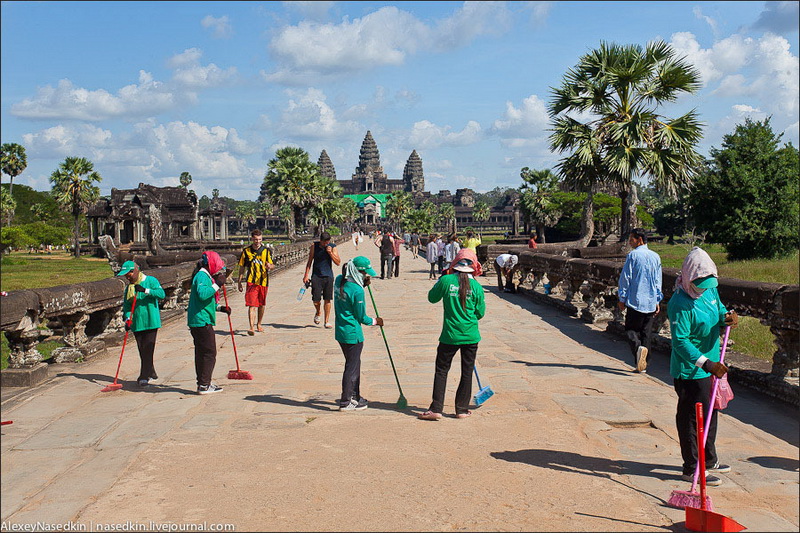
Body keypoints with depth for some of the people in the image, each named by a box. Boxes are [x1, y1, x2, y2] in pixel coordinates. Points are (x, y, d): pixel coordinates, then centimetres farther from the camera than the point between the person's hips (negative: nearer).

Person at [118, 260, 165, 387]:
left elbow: (161, 294, -17)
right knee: (142, 351, 9)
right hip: (137, 323, 5)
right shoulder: (128, 288, 12)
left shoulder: (150, 281, -3)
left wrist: (146, 290, -27)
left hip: (151, 321, -5)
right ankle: (150, 372, 24)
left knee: (148, 350, -7)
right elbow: (126, 305, 7)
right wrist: (127, 319, -11)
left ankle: (144, 377, -5)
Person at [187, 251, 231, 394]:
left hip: (197, 322, 10)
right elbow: (202, 294, -32)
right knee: (209, 353, -6)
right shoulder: (202, 276, -13)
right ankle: (204, 385, -3)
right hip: (202, 321, -10)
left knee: (201, 353, 14)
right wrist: (217, 285, -25)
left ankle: (202, 383, 22)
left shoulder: (205, 276, 19)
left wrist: (220, 307, 15)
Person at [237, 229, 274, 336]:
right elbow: (242, 267, 10)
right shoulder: (246, 251, 3)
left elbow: (272, 265, 3)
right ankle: (252, 327, -16)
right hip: (251, 282, -2)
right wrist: (239, 282, 10)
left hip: (263, 282, 2)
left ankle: (258, 324, 32)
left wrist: (269, 266, -22)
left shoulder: (267, 251, 4)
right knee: (251, 304, -12)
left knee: (262, 304, 14)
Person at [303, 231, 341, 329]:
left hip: (328, 276, 1)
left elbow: (338, 263, -2)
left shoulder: (332, 247, 1)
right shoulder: (314, 246, 0)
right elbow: (310, 261, 6)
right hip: (316, 276, -1)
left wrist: (330, 253, -14)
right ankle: (318, 313, 26)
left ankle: (327, 321, 11)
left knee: (327, 299, 1)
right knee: (316, 299, -6)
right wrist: (306, 275, 2)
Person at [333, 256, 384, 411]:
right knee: (352, 367, 5)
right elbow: (361, 317, -13)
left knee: (354, 363, 22)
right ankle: (345, 402, 14)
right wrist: (375, 321, 5)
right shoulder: (357, 291, -23)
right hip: (353, 334, -9)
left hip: (340, 331, 9)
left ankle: (355, 397, 34)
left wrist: (363, 284, 8)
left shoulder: (339, 281, 0)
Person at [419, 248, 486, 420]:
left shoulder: (446, 280, -8)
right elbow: (480, 313, 4)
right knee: (467, 372, 12)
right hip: (471, 336, 1)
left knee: (441, 370, 9)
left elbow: (432, 297, 8)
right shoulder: (477, 287, -5)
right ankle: (462, 409, 18)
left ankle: (436, 409, 7)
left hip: (450, 335, -1)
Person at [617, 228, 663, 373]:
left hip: (635, 301, -5)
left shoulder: (632, 255, -8)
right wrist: (657, 301, 17)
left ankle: (638, 347, -24)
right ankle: (642, 365, 10)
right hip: (651, 302, 5)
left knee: (631, 329, 5)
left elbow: (625, 278, -7)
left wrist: (622, 299, 0)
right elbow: (658, 281, 11)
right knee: (647, 332, 10)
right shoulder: (656, 257, 8)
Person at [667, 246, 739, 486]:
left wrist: (727, 316, -9)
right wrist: (706, 363, -33)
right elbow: (680, 342, -25)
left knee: (710, 412, 20)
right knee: (692, 417, -2)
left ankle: (709, 460, 37)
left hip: (709, 364, 9)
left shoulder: (710, 289, 2)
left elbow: (719, 310, 17)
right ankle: (692, 469, 9)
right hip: (689, 370, -9)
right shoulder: (680, 304, -23)